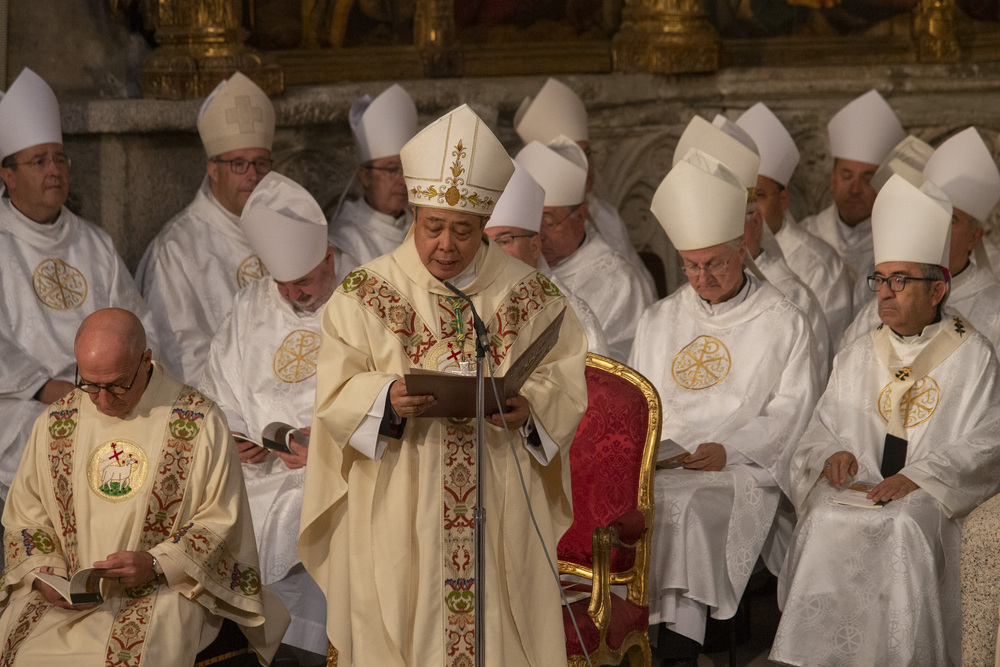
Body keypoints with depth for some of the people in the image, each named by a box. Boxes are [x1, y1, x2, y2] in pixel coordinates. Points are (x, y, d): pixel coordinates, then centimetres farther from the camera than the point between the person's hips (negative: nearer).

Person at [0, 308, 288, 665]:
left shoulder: (200, 424, -4)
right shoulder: (55, 423, 8)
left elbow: (222, 519, -2)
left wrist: (156, 564, -16)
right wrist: (42, 573, -4)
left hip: (164, 589, -3)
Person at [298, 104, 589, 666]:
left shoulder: (531, 295, 6)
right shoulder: (365, 294, 2)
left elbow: (569, 386, 3)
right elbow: (336, 397, -2)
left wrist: (530, 408, -18)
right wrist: (388, 399, -22)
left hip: (501, 513, 1)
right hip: (399, 522, -1)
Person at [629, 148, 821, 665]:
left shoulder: (783, 324, 9)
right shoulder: (659, 320, 23)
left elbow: (790, 414, 2)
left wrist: (729, 450, -13)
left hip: (742, 469, -4)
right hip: (658, 462, 4)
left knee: (685, 505, -36)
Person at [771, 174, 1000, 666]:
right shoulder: (857, 358, 21)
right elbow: (823, 428, 20)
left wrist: (920, 477, -16)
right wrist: (833, 454, -4)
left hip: (935, 497, -3)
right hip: (860, 487, 3)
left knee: (904, 527, -35)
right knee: (826, 521, -28)